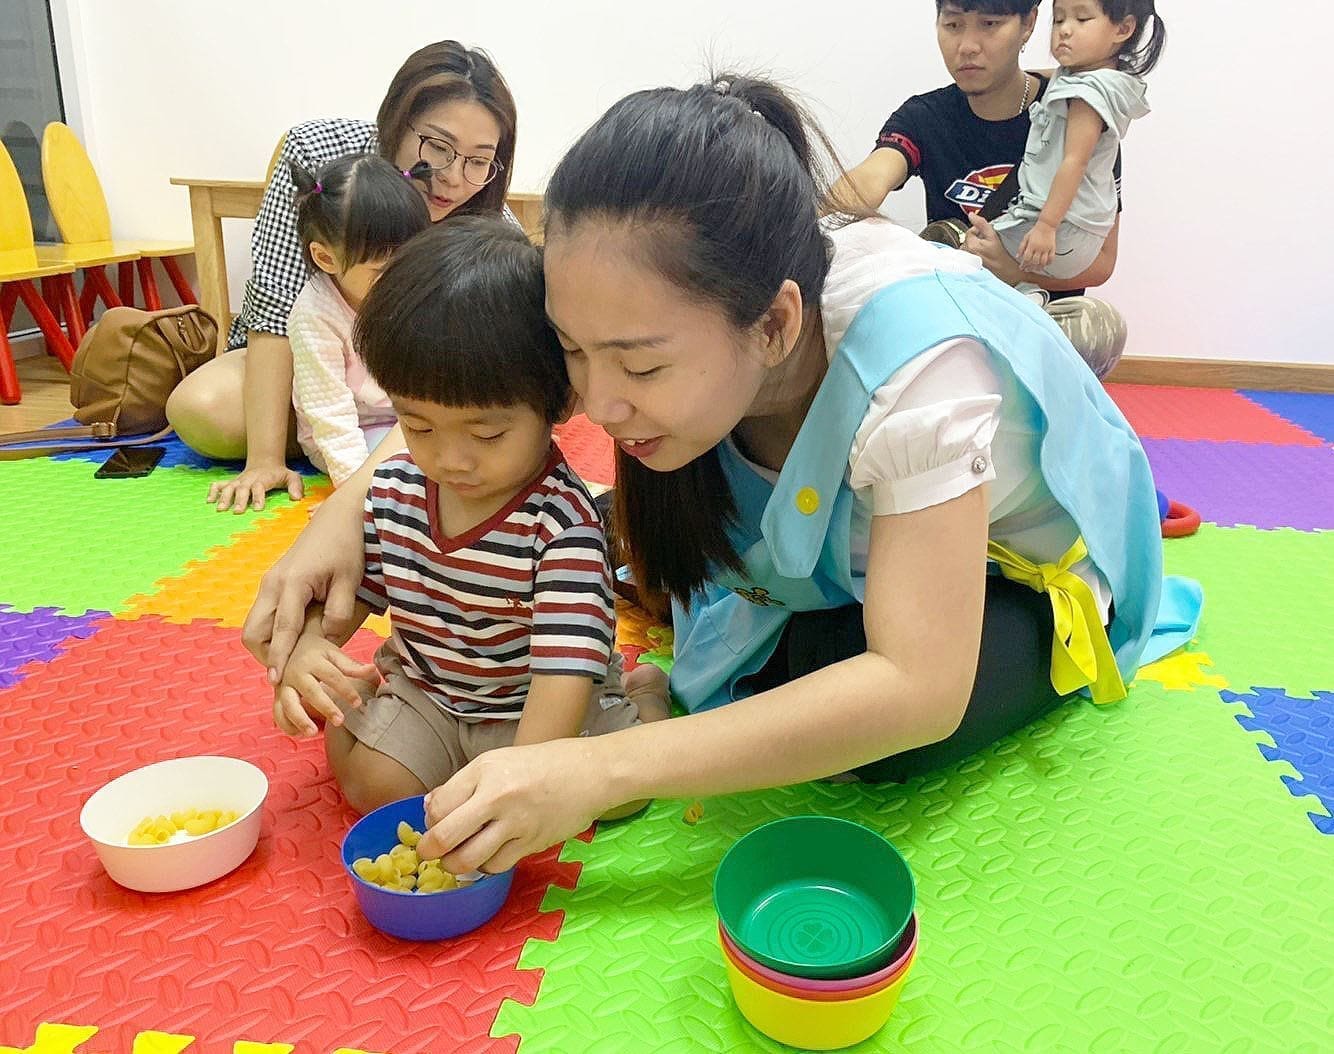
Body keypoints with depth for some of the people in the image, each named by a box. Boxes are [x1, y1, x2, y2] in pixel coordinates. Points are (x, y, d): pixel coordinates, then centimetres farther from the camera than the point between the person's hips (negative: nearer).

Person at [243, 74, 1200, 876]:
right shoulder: (668, 312, -24)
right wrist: (347, 510, -29)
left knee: (873, 732, -31)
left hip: (1020, 577, -4)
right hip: (834, 548, 5)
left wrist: (602, 772, -47)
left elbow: (918, 691, -43)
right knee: (639, 532, -13)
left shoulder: (912, 356, -41)